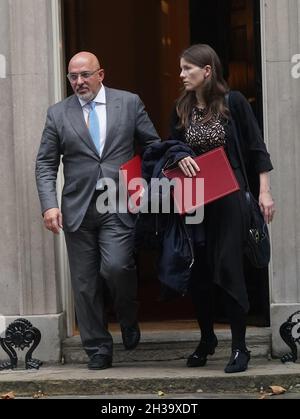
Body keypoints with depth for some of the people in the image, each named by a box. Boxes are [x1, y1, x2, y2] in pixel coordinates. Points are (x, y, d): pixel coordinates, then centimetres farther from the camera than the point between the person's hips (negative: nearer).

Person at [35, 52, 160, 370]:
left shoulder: (129, 103, 5)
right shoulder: (58, 114, 7)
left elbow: (153, 146, 10)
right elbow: (45, 164, 6)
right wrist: (49, 204, -7)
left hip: (119, 204, -2)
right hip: (78, 208, 2)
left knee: (116, 267, -18)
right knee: (85, 283, 4)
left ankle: (128, 319, 12)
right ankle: (97, 348, 16)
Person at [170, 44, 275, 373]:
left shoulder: (233, 102, -6)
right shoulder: (182, 109, 5)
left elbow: (257, 149, -3)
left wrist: (264, 192, -7)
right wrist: (180, 158, -10)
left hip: (228, 198, -4)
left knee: (228, 268, -5)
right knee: (198, 271, 7)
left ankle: (239, 347, 5)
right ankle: (206, 339, 25)